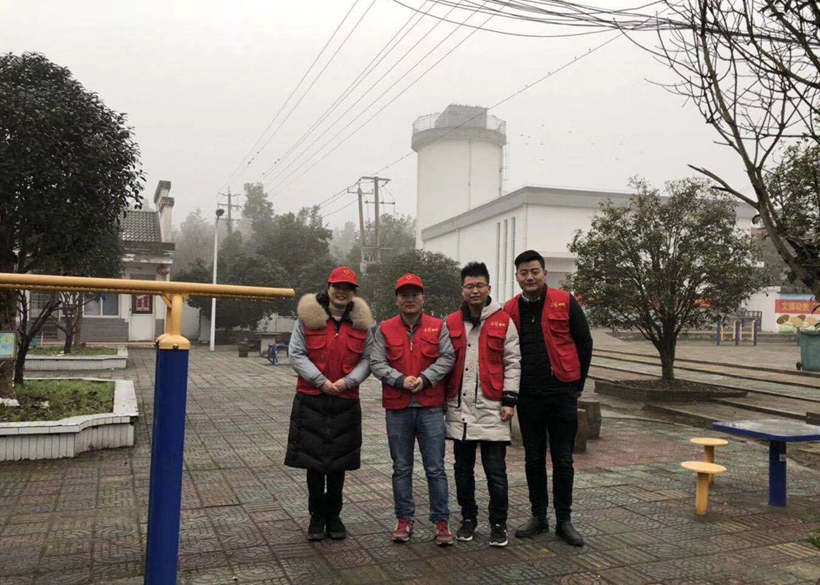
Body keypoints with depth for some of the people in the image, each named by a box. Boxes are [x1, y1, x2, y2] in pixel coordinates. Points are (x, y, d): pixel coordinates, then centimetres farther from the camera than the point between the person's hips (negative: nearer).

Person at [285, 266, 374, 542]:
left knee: (339, 462, 9)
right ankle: (317, 516, 20)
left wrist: (348, 380, -12)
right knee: (313, 460, 5)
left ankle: (333, 515, 24)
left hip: (346, 401, 1)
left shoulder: (361, 322, 3)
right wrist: (321, 381, -13)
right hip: (311, 400, -1)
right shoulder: (308, 317, -3)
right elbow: (296, 354, -4)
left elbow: (368, 359, 4)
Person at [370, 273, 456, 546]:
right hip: (397, 409, 1)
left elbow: (447, 358, -3)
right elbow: (377, 363, -1)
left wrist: (425, 378, -15)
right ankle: (404, 519, 22)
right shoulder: (385, 329, 5)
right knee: (401, 468, 10)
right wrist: (401, 380, -15)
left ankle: (441, 521, 12)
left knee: (435, 468, 2)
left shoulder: (438, 327, 5)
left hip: (431, 408, -1)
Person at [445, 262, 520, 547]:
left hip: (491, 408, -3)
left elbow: (513, 362, 0)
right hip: (459, 408, 3)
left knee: (495, 470, 1)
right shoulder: (451, 323, 8)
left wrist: (509, 400, -6)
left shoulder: (503, 321, 0)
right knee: (463, 468, 13)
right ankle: (468, 518, 28)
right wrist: (443, 399, 10)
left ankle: (498, 524, 15)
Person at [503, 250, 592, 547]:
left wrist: (577, 382, 2)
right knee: (533, 459, 11)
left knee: (563, 460, 6)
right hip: (527, 397, 3)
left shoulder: (565, 302, -3)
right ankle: (538, 516, 25)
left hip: (562, 393, -2)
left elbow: (584, 343, 2)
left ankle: (564, 520, 19)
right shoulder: (510, 309, 4)